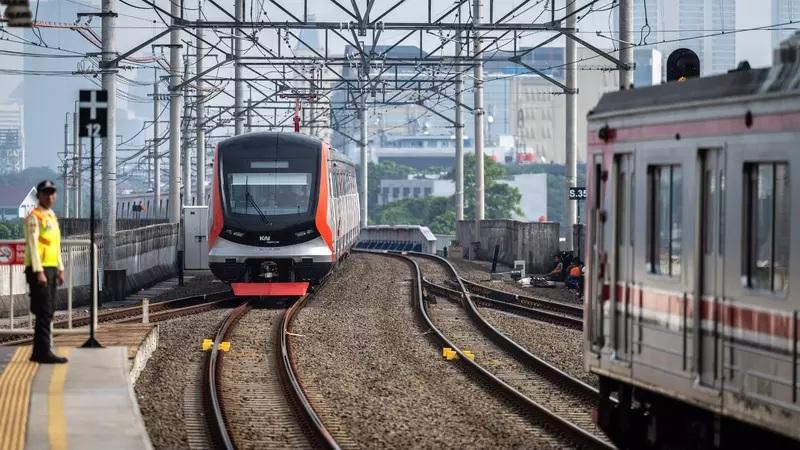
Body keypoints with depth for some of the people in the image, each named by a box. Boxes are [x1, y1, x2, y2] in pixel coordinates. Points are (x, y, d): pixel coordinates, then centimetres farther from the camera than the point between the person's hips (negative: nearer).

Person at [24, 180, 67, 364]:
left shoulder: (52, 217, 17)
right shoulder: (34, 218, -11)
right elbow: (32, 246, -18)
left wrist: (60, 269, 18)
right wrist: (39, 272, -23)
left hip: (51, 269, 9)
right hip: (39, 270, -9)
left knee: (47, 312, 10)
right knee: (44, 312, -10)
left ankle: (38, 352, 16)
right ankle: (44, 352, -8)